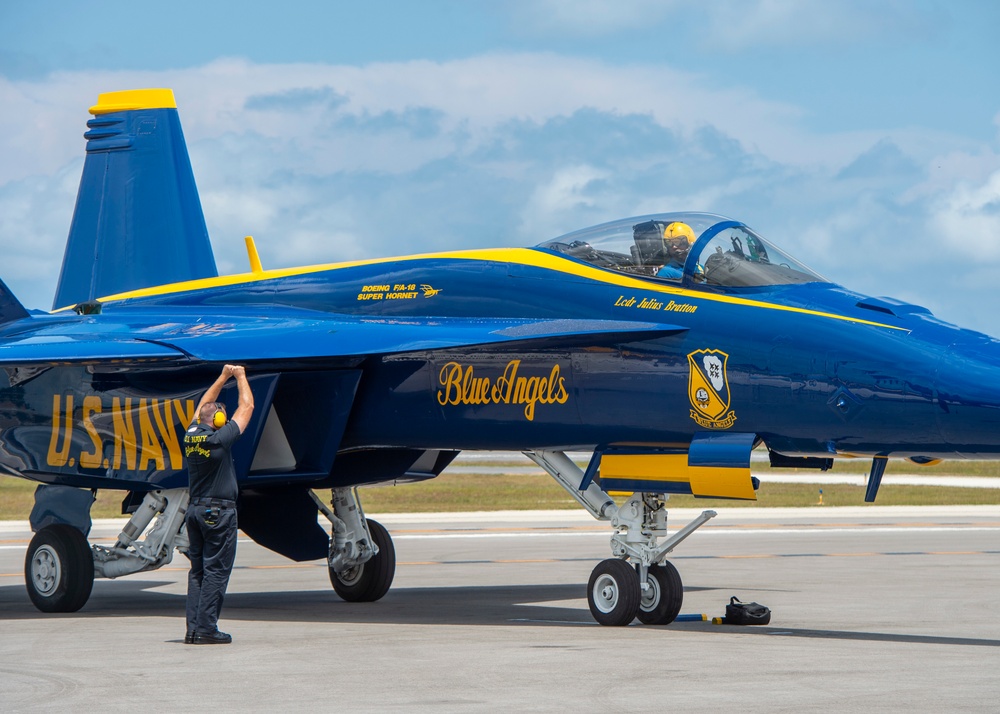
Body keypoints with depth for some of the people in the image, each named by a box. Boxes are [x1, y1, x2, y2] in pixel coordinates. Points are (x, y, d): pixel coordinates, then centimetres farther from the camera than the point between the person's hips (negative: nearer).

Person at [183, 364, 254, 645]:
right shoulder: (219, 438, -13)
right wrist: (240, 376, 11)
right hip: (218, 511, -7)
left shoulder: (191, 436, 4)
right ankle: (206, 629, -7)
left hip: (195, 510, 7)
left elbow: (202, 406, 23)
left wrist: (223, 377, 26)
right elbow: (247, 407, -3)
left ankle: (193, 628, 6)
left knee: (198, 570, 9)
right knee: (215, 571, -5)